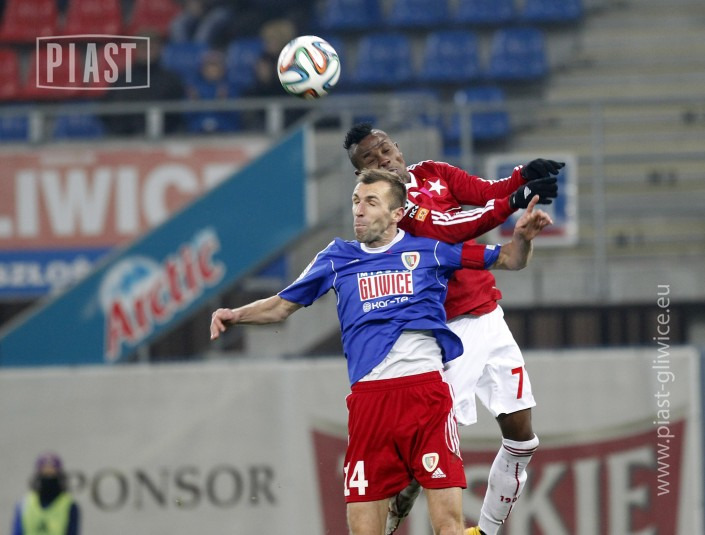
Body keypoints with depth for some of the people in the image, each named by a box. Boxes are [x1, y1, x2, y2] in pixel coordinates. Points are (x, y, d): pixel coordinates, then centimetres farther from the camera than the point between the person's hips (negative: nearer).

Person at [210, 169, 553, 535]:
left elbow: (508, 260, 16)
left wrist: (522, 236, -5)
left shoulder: (430, 250, 10)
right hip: (368, 398, 2)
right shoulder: (336, 259, 16)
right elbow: (281, 305, 25)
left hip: (427, 391, -2)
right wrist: (236, 315, 8)